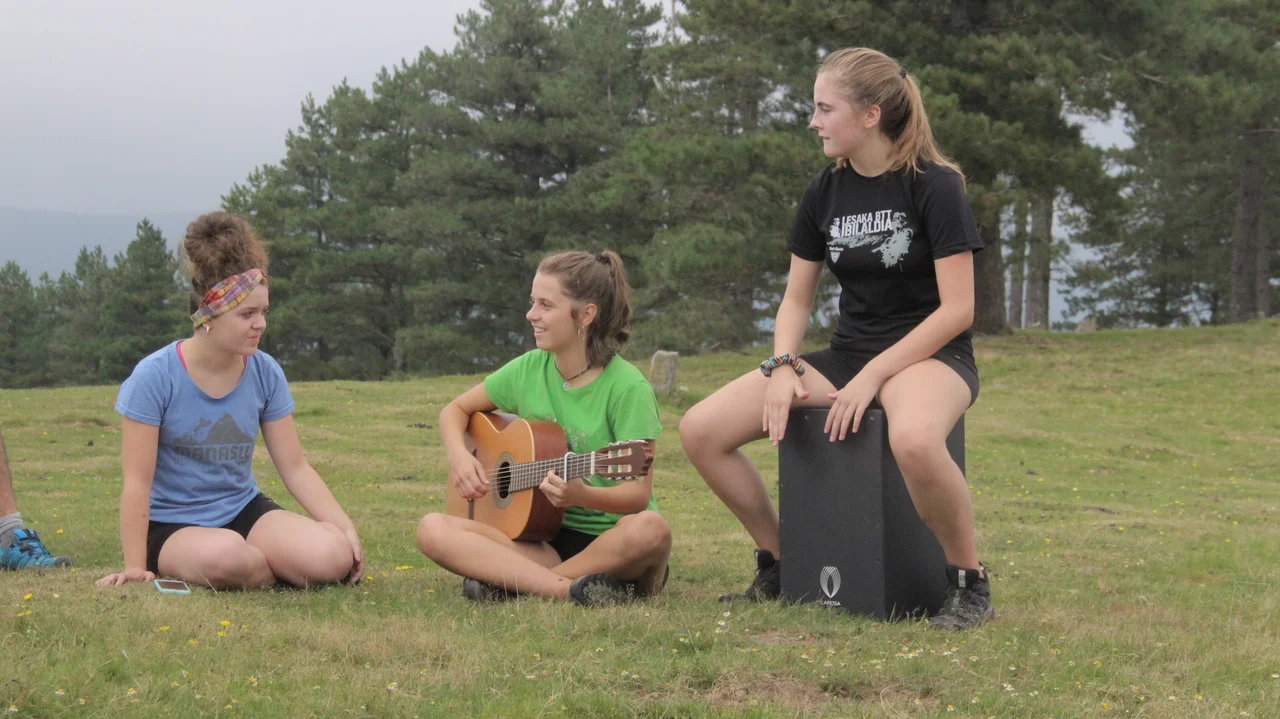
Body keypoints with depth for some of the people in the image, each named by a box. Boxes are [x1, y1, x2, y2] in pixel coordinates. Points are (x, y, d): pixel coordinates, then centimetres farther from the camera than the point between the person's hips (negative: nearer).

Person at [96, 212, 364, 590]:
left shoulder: (264, 373, -2)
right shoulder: (155, 376, -15)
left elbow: (295, 468, 2)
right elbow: (137, 482, -13)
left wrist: (346, 529, -10)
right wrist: (135, 567, -15)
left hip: (244, 511, 4)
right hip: (173, 527, -4)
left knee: (333, 557, -25)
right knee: (226, 556, -40)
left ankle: (260, 566, 5)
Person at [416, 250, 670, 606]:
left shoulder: (627, 387, -11)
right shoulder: (529, 370, 5)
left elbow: (639, 493, -16)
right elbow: (456, 410, 20)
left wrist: (581, 495, -36)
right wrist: (459, 456, -2)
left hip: (611, 542, -4)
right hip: (548, 540, 4)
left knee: (651, 529, -40)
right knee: (432, 530, -19)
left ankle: (507, 583, -25)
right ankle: (569, 587, -31)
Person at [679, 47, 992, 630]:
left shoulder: (933, 185, -11)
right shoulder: (825, 192, 6)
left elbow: (957, 309, -15)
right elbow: (796, 299, 13)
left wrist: (874, 375, -21)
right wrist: (783, 367, -7)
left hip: (930, 355, -6)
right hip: (848, 352, 6)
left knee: (913, 440, -44)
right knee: (701, 431, -11)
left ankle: (970, 582, -20)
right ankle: (779, 565, 8)